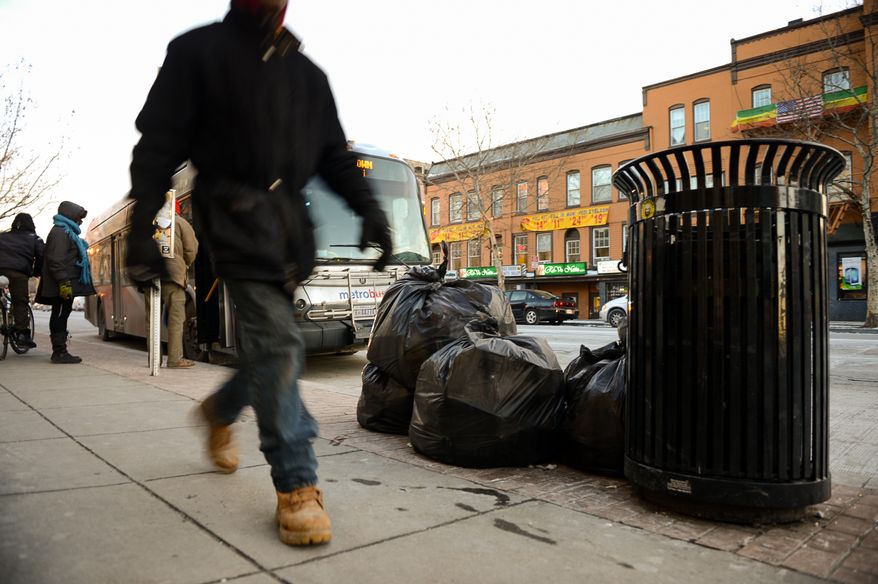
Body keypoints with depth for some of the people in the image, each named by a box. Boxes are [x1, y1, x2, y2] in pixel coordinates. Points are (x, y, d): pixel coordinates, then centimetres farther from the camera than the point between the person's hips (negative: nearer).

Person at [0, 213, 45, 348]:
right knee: (20, 302, 0)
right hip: (19, 272, -3)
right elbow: (41, 256, 5)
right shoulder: (34, 238, 17)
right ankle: (22, 333, -10)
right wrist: (36, 272, 16)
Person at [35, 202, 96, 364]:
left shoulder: (67, 233, 24)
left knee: (60, 316, 11)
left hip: (65, 284, 10)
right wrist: (63, 282, -26)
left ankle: (59, 352, 16)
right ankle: (60, 352, -8)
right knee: (60, 316, -9)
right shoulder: (60, 232, -10)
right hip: (64, 285, -10)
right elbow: (55, 260, -20)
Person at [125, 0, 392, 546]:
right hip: (235, 210, -6)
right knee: (278, 342, -16)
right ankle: (297, 485, -8)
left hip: (290, 222, 6)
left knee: (275, 344, 8)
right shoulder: (200, 50, 7)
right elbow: (158, 144, 1)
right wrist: (141, 229, -8)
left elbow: (334, 154, 17)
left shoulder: (307, 72, 21)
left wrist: (369, 208, 0)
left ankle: (220, 411, 38)